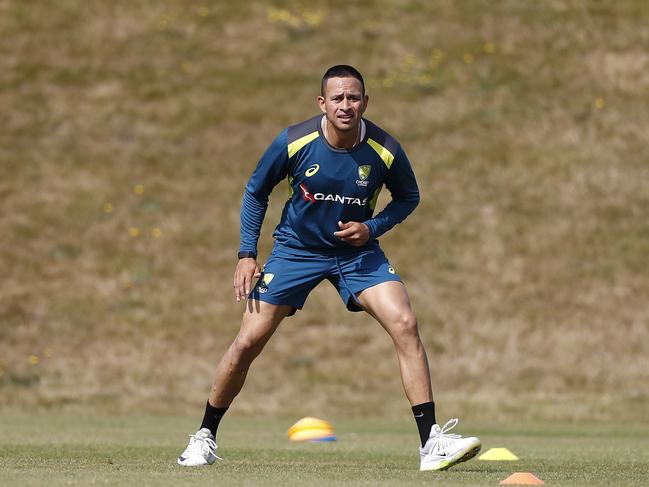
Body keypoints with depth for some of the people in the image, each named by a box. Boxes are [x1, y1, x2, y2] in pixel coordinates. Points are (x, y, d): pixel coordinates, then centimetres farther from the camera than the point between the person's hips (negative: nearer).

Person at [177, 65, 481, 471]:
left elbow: (408, 197, 3)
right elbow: (256, 191, -1)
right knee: (248, 342, -6)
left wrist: (372, 228, -14)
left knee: (405, 324, -21)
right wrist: (247, 253, -6)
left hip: (357, 251, 0)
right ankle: (205, 437, 16)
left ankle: (432, 443, -18)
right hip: (296, 250, 0)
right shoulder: (294, 142, -19)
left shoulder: (385, 151, -17)